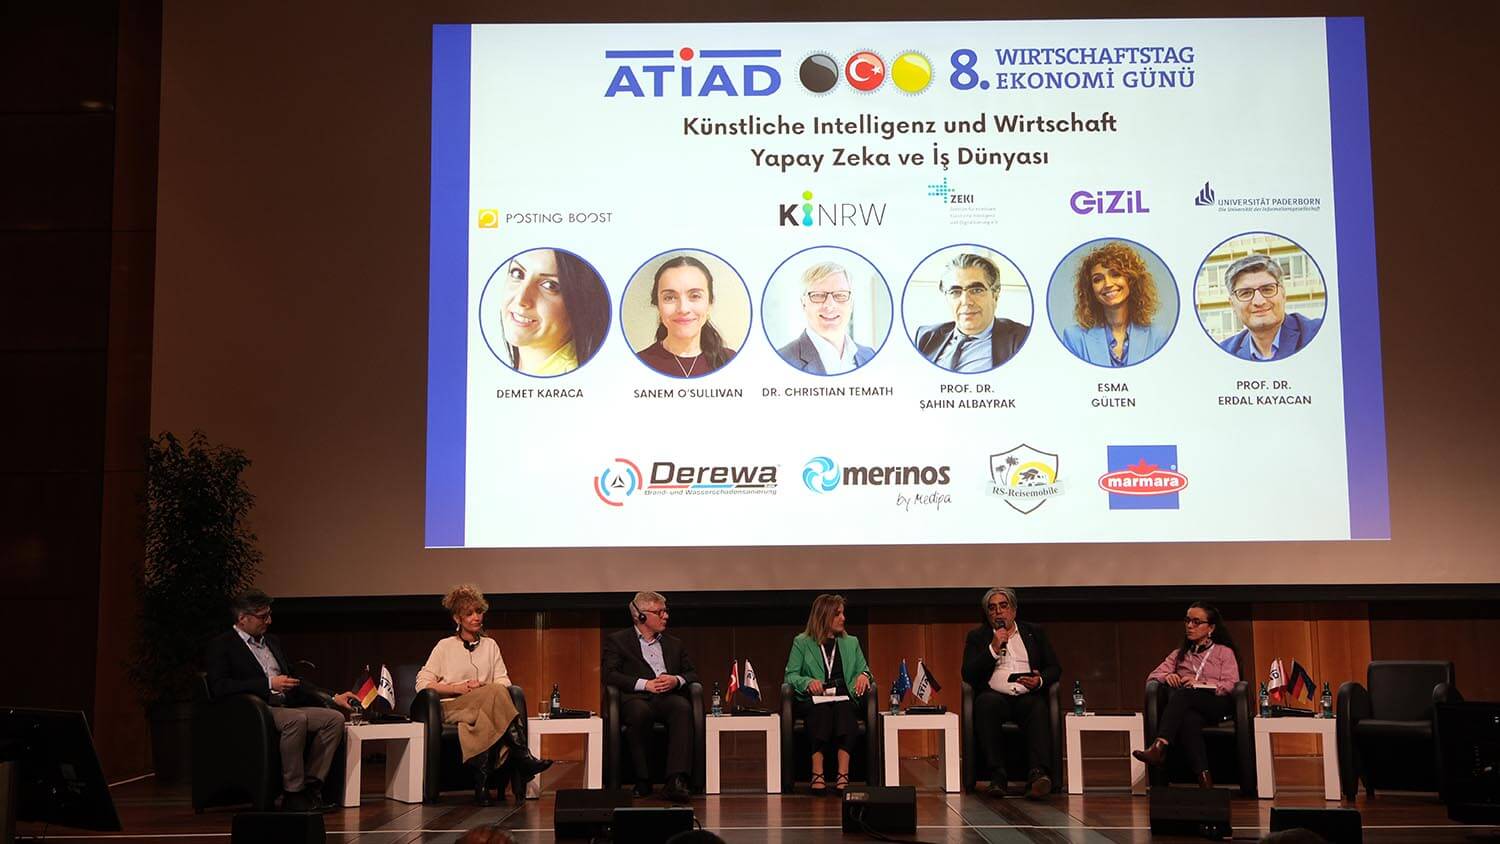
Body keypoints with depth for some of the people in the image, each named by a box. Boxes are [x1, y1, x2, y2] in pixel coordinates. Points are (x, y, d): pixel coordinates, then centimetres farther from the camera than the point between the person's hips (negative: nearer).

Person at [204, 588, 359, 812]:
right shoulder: (220, 645, 0)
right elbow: (218, 687, -15)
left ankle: (311, 787, -16)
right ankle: (293, 794, -26)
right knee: (297, 719, -34)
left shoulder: (272, 642, 24)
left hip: (284, 708, 8)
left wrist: (333, 698, 15)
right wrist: (268, 684, -17)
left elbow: (294, 682, 27)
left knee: (335, 718, -13)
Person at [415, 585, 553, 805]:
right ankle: (523, 757, -38)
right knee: (496, 693, -33)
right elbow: (422, 683, 2)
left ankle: (482, 783, -41)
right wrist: (457, 688, -10)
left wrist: (483, 687, -11)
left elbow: (504, 681, 11)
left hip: (483, 708, 3)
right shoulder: (445, 646, 11)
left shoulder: (490, 645, 20)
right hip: (451, 708, -3)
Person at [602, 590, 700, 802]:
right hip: (636, 699, -3)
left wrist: (677, 680, -2)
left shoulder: (674, 644, 29)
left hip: (668, 697, 3)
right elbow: (609, 674, 1)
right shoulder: (617, 640, 15)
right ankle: (642, 782, -26)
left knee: (683, 707, -34)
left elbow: (692, 674, 22)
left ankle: (676, 781, -44)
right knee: (640, 711, -39)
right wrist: (645, 684, -11)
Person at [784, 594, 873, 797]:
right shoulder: (802, 642, 13)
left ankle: (843, 775, -43)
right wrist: (808, 682, -14)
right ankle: (818, 773, -43)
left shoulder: (851, 643, 23)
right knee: (822, 712, -38)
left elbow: (864, 670, 21)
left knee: (843, 711, -35)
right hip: (813, 700, -2)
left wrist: (864, 675, -3)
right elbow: (790, 675, 6)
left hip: (843, 698, 2)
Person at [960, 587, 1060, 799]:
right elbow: (968, 674, 4)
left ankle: (1037, 775, -50)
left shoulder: (1035, 633, 22)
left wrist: (1040, 681, -6)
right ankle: (997, 776, -37)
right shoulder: (977, 636, 18)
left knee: (1039, 708, -35)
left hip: (1028, 696, 1)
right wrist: (994, 648, -4)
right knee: (987, 703, -36)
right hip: (996, 695, -1)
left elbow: (1055, 668, 17)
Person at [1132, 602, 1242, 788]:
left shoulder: (1225, 652, 20)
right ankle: (1203, 777, -51)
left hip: (1217, 705, -2)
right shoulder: (1180, 654, 31)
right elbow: (1153, 675, 19)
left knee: (1182, 694, -37)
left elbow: (1230, 686, 3)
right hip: (1188, 708, 2)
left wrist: (1199, 684, -13)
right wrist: (1167, 676, -6)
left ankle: (1159, 747, -53)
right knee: (1188, 719, -39)